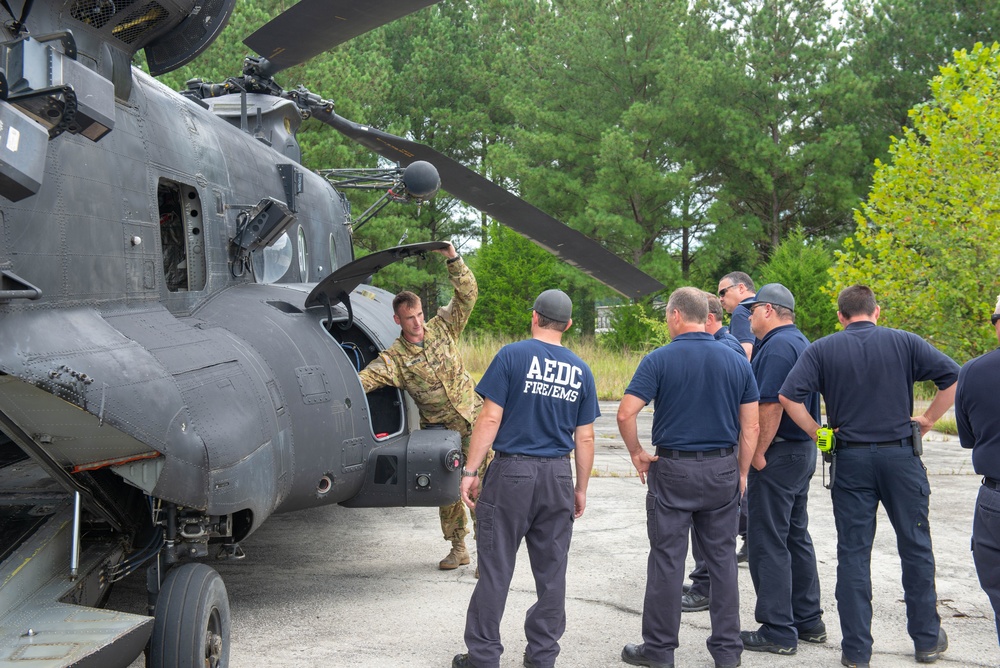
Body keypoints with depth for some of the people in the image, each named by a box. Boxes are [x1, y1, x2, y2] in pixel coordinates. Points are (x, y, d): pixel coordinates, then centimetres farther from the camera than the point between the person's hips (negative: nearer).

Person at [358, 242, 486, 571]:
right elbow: (367, 377, -19)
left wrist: (453, 259, -16)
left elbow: (467, 294, -5)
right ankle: (458, 548, 24)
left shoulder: (442, 328, 0)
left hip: (473, 419, -1)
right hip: (439, 429, 2)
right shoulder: (395, 357, -5)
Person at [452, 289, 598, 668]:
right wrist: (581, 490, 16)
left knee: (496, 568, 2)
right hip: (558, 477, 4)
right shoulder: (580, 371, 6)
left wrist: (470, 471, -6)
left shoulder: (512, 356, -6)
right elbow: (585, 438, 7)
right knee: (551, 571, 10)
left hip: (512, 471, -3)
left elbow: (490, 419, -10)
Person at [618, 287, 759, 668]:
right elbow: (750, 427, 4)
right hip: (722, 469, 3)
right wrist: (742, 473, 12)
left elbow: (626, 413, -14)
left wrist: (637, 454, 0)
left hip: (673, 469, -3)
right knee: (722, 559, 11)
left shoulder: (659, 360, -8)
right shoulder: (737, 362, 3)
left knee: (667, 561, 4)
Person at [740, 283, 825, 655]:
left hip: (778, 455, -10)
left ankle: (778, 632, 0)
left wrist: (758, 455, -18)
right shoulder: (801, 342, 16)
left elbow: (771, 405, -24)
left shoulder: (777, 346, -16)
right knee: (796, 537, 17)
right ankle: (809, 621, 24)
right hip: (804, 450, 10)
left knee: (768, 542, -4)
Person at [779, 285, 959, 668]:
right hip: (900, 453, 0)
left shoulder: (822, 350, 0)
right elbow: (954, 377, -4)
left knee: (853, 553, 6)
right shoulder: (903, 342, 1)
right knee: (915, 548, 13)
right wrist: (929, 419, 4)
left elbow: (788, 396, -12)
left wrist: (818, 433, -3)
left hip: (851, 459, 0)